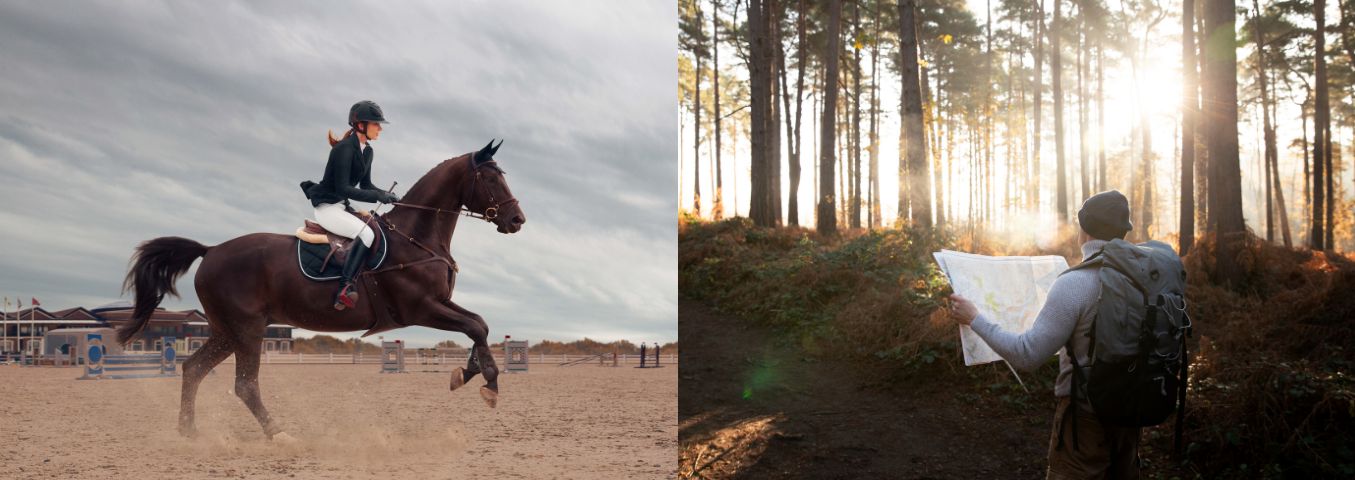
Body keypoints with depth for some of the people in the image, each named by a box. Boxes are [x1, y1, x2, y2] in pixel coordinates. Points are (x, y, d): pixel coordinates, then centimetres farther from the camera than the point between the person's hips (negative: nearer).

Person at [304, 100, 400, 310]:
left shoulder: (367, 151, 9)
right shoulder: (344, 149, -19)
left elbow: (365, 185, 17)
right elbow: (342, 188, -23)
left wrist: (387, 195, -1)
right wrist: (376, 196, -25)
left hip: (342, 206, 10)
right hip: (326, 207, -10)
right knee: (366, 234, -28)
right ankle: (345, 289, -30)